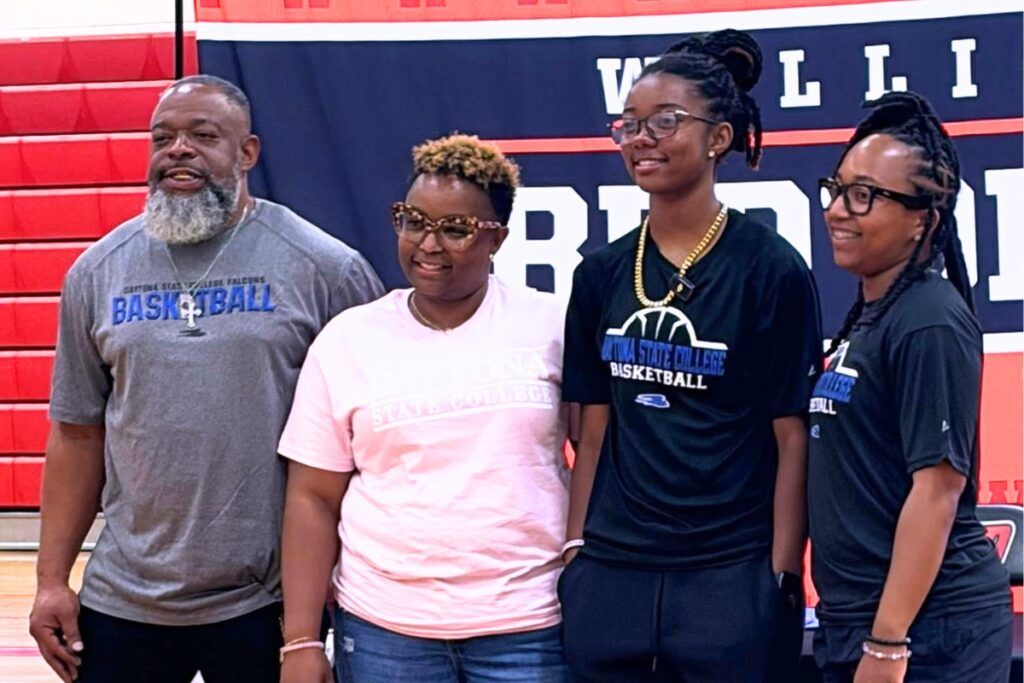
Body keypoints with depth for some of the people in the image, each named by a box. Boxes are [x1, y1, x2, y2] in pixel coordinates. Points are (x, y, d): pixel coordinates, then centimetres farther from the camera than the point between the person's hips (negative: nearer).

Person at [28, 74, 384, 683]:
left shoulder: (326, 268, -5)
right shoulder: (98, 273, 6)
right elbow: (78, 432, 10)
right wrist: (52, 580, 7)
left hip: (269, 607, -3)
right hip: (123, 604, 3)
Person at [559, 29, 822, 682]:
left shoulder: (770, 269, -6)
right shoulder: (601, 274, 6)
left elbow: (793, 440, -7)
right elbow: (594, 433, 10)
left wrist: (783, 578, -10)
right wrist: (574, 553, 5)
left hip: (732, 578, -4)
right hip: (609, 575, 4)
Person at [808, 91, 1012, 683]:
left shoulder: (931, 323, -15)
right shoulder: (866, 318, 12)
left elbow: (938, 487, -19)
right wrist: (862, 633, 15)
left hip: (929, 629, -8)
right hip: (856, 618, 9)